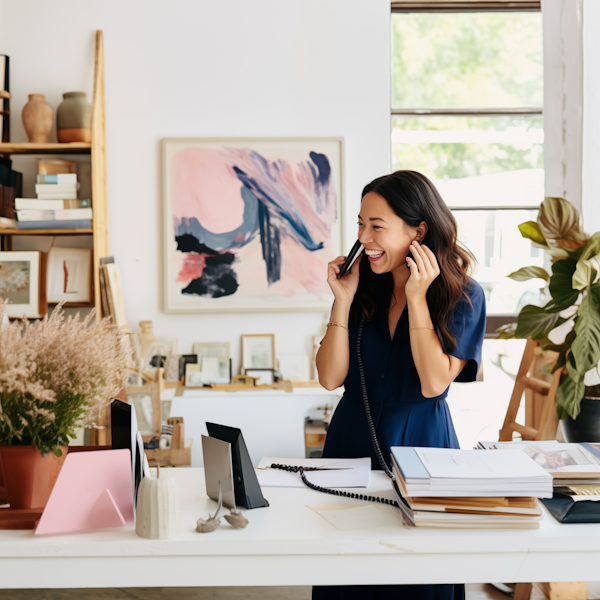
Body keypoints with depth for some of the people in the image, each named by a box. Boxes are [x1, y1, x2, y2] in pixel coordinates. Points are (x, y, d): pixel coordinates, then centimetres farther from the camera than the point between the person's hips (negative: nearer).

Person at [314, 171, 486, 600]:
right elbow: (330, 378, -4)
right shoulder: (364, 287, 2)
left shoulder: (463, 295, -7)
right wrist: (343, 300, -11)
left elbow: (434, 383, -18)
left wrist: (416, 298, -19)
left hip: (420, 443, -3)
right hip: (353, 440, 3)